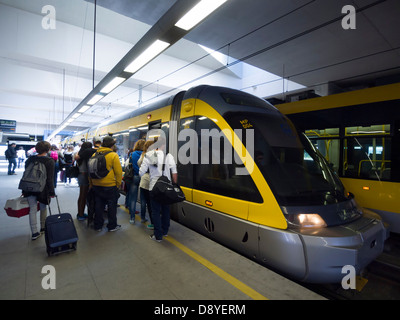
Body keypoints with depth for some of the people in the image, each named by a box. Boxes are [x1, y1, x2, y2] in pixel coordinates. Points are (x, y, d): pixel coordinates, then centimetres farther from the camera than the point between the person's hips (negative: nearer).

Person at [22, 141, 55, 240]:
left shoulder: (30, 159, 3)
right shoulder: (50, 161, -11)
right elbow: (50, 178, -11)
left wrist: (24, 189, 18)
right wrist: (52, 192, -5)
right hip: (43, 189, -3)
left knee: (32, 209, 7)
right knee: (43, 208, 16)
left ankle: (34, 233, 9)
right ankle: (43, 228, 30)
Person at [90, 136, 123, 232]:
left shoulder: (95, 154, 3)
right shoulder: (113, 155, -13)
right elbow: (118, 172, -14)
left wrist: (92, 183, 20)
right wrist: (118, 184, -2)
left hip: (96, 185, 5)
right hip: (110, 186, -5)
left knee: (98, 205, 16)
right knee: (112, 206, 9)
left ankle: (98, 225, 27)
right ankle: (112, 226, 19)